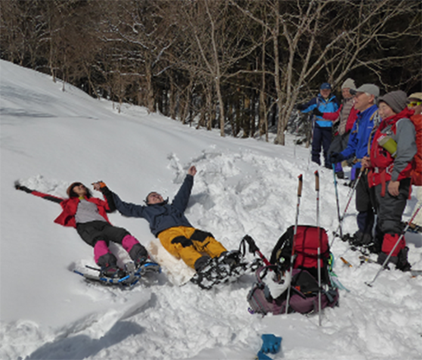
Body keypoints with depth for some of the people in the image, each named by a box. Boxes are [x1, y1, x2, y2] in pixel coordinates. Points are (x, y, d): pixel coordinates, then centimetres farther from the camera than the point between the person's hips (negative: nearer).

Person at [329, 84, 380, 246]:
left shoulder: (378, 115, -9)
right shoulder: (359, 119, 18)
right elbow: (353, 145, 25)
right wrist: (342, 156, 8)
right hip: (360, 168, 9)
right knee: (363, 206, 15)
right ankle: (364, 235, 26)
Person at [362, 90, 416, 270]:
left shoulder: (403, 124, -6)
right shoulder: (386, 125, 22)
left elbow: (406, 154, -17)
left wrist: (396, 178, -22)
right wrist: (371, 162, 9)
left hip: (394, 182, -10)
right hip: (381, 180, 10)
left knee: (390, 221, -10)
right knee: (384, 221, 12)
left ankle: (388, 261, -9)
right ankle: (400, 260, 20)